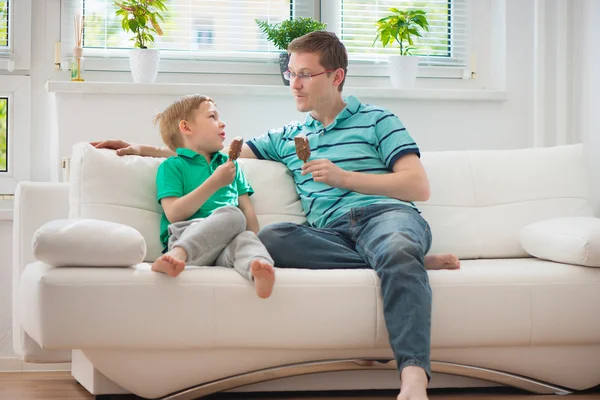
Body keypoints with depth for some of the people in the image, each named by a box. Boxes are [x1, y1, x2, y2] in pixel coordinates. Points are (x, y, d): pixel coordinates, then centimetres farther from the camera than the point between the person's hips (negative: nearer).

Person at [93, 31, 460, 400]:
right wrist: (146, 150, 25)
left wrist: (343, 176, -6)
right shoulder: (286, 138, 28)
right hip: (330, 233, 4)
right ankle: (412, 265, -26)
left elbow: (419, 187, 3)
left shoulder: (376, 121, 14)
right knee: (269, 238, -29)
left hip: (383, 213, -4)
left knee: (396, 251, -41)